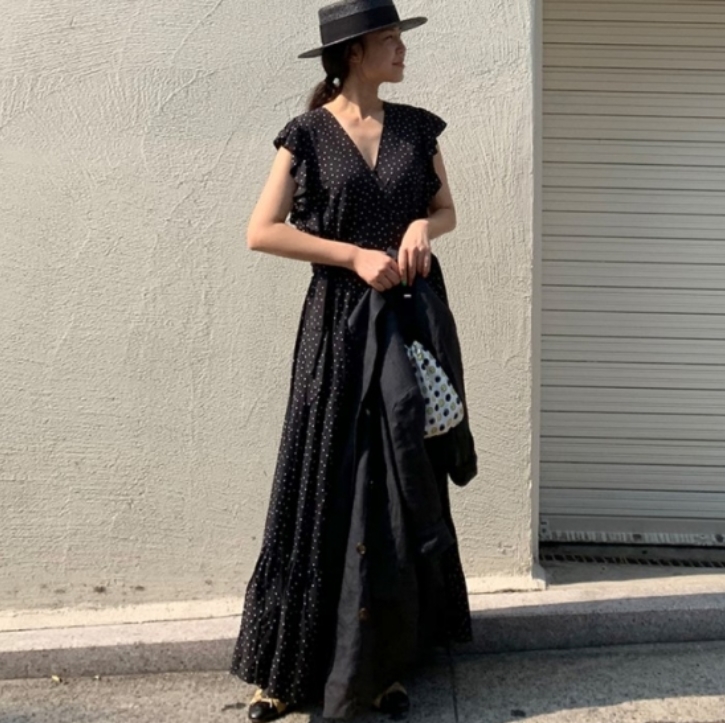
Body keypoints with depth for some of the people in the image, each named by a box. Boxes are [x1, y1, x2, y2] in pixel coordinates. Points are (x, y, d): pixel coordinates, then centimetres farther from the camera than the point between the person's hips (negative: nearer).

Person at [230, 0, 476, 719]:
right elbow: (261, 231, -8)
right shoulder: (307, 134, -2)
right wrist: (354, 255, -15)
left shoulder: (416, 126, 8)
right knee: (324, 487, -3)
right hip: (340, 319, -3)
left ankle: (386, 659, 16)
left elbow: (447, 209, 16)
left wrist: (423, 226, -7)